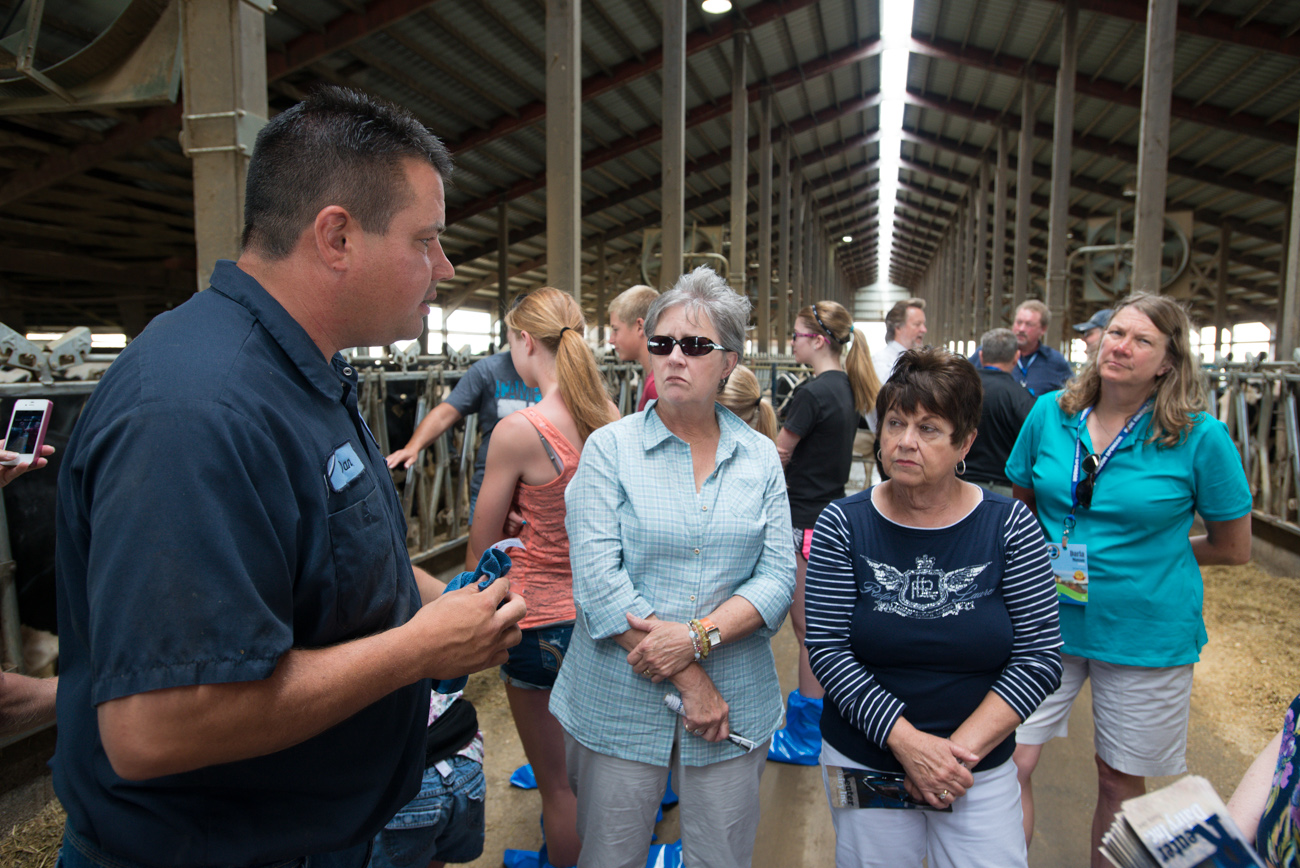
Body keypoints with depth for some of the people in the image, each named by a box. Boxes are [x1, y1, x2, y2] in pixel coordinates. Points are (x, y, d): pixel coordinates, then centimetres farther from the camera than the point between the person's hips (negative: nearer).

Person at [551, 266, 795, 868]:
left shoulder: (760, 457, 3)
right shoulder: (609, 447, -5)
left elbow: (778, 575, -2)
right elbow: (597, 579, -13)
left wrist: (698, 637, -18)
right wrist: (690, 682, -15)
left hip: (734, 703, 2)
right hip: (620, 702, -2)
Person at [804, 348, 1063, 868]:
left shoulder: (1009, 526, -7)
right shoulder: (843, 526, -8)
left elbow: (1040, 656, -8)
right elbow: (827, 649, -11)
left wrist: (961, 747, -15)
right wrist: (907, 741, -19)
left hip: (980, 772, 0)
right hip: (863, 762, 0)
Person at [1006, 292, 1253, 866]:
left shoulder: (1201, 437, -10)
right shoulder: (1050, 414, -2)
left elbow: (1233, 548, 0)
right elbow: (1019, 509, 12)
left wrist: (1148, 552, -2)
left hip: (1147, 633, -1)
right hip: (1047, 620, 2)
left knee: (1122, 781, 16)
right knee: (1008, 763, -1)